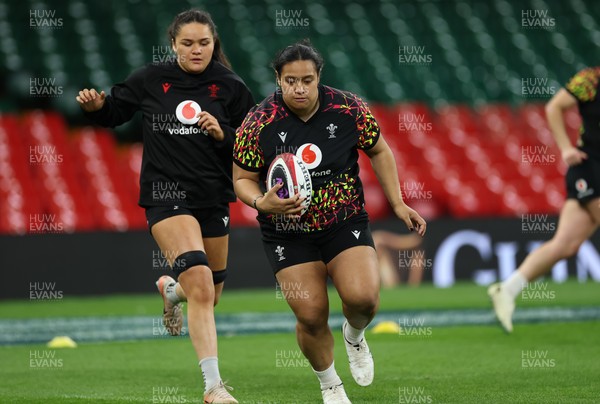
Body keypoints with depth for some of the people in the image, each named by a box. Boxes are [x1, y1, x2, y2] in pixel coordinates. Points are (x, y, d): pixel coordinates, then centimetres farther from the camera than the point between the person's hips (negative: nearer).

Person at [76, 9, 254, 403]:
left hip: (213, 198, 3)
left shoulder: (230, 87, -1)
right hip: (166, 195, -3)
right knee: (200, 283, -21)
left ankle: (171, 290, 54)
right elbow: (114, 111, 13)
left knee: (210, 294, 15)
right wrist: (95, 106, -8)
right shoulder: (150, 80, -1)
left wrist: (223, 134, -17)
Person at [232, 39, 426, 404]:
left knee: (363, 298, -21)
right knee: (311, 316, -8)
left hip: (346, 223, 0)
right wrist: (261, 202, -26)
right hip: (288, 233, 0)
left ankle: (354, 335, 18)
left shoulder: (350, 109, -11)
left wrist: (397, 203, 3)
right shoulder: (258, 123, -14)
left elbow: (379, 151, 6)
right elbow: (243, 179, -4)